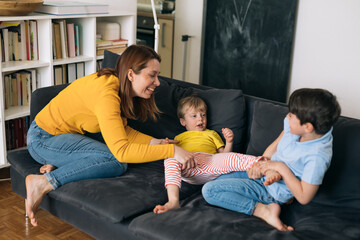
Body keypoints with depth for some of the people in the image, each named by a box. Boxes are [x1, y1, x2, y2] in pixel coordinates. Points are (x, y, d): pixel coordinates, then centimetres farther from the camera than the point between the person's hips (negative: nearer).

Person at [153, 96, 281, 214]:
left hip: (210, 161, 0)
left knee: (230, 158, -33)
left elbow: (223, 154, 29)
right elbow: (173, 152, 27)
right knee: (170, 159, -35)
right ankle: (173, 201, -53)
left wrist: (229, 142, 9)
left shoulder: (211, 134, 40)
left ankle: (267, 171, -54)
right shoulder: (179, 138, 39)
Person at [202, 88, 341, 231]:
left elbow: (304, 198, -27)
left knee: (209, 191, -18)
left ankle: (264, 210, -14)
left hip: (273, 193, -8)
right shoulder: (293, 125, -14)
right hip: (264, 175, 9)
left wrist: (281, 167, -26)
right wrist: (262, 162, -6)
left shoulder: (317, 157, -33)